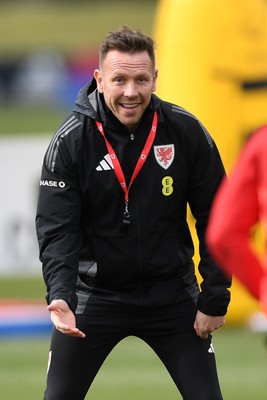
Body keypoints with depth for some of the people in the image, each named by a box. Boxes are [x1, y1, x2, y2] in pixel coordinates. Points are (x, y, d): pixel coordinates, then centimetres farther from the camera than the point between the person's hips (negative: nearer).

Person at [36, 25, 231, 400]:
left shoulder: (187, 132, -10)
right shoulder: (71, 141, -14)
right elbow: (56, 228, -15)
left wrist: (215, 299, -4)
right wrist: (60, 296, -30)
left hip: (172, 295, 1)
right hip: (95, 295, -1)